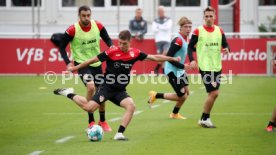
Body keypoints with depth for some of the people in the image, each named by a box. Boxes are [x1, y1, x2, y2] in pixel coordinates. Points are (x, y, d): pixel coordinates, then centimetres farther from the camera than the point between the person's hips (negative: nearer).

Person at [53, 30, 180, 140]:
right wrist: (75, 68, 0)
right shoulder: (112, 52, -14)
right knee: (89, 108, -18)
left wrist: (172, 59, 6)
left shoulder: (135, 53, -3)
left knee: (131, 106, -22)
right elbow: (93, 60, -6)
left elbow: (154, 58, 6)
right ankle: (69, 94, 7)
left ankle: (119, 134, -15)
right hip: (107, 87, -4)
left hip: (120, 91, 4)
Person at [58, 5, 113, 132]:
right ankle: (91, 122, -17)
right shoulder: (72, 30, -17)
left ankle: (102, 121, 35)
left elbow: (107, 39, 4)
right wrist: (68, 62, -21)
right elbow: (62, 47, -8)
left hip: (96, 63, 5)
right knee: (91, 87, -27)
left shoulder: (98, 26, -9)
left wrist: (111, 46, -19)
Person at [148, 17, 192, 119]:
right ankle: (156, 95, 8)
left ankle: (175, 114, 31)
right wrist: (182, 66, -23)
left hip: (179, 70, 9)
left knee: (186, 92, 13)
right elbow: (169, 57, -26)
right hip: (172, 71, -9)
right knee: (182, 96, -6)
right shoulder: (178, 40, -23)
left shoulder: (186, 39, 6)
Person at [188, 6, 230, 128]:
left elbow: (225, 45, 10)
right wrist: (192, 60, -16)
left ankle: (205, 118, 23)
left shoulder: (219, 31, 5)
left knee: (213, 94, 9)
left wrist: (226, 49, -14)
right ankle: (204, 119, 3)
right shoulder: (198, 31, -6)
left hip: (217, 67, 5)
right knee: (213, 93, -12)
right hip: (205, 67, -5)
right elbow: (190, 46, -2)